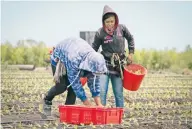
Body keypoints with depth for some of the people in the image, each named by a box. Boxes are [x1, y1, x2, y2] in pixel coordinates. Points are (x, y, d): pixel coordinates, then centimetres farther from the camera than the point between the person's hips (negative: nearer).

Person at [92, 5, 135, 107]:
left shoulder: (122, 28, -4)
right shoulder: (100, 33, -9)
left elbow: (130, 38, 15)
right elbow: (94, 49, 0)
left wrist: (131, 53, 11)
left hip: (118, 66, 2)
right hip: (104, 65, -2)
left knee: (119, 93, 6)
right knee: (101, 91, -9)